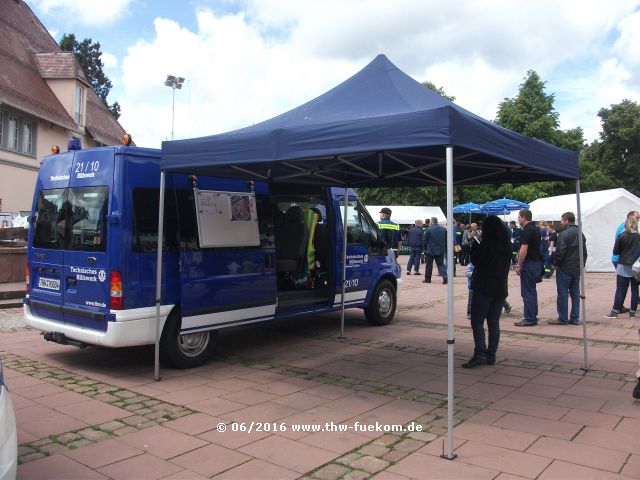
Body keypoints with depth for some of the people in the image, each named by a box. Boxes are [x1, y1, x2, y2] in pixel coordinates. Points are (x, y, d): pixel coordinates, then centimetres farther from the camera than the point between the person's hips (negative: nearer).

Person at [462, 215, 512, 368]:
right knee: (494, 322, 10)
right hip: (501, 289, 7)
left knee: (477, 321, -3)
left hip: (484, 288, -7)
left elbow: (475, 260, -9)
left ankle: (479, 354, -12)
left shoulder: (487, 244, -15)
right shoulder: (507, 245, 8)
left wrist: (475, 244, 3)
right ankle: (491, 355, 13)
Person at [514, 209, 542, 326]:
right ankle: (533, 316, 23)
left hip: (529, 264, -10)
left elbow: (524, 250, -22)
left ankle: (529, 319, 0)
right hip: (536, 263, 10)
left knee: (527, 292, -4)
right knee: (532, 290, 16)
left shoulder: (527, 230, -16)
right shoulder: (536, 228, 14)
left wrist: (519, 265, -16)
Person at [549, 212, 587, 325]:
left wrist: (556, 264, -5)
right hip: (577, 269, 8)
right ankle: (575, 318, 14)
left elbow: (560, 252, -18)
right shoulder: (580, 234, 13)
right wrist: (581, 264, 18)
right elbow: (584, 252, 16)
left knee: (563, 293, -2)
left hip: (564, 268, -8)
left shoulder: (564, 234, -15)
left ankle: (562, 318, 2)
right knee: (575, 293, 11)